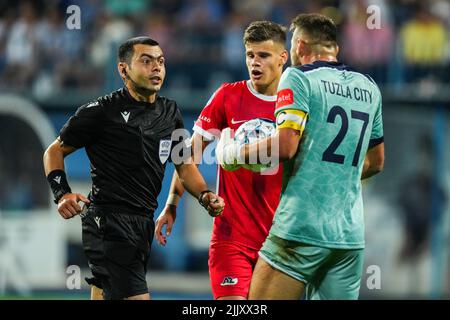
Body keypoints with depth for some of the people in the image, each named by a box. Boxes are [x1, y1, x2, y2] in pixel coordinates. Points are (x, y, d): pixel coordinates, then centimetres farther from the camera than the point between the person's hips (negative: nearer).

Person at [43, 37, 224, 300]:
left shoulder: (170, 112, 13)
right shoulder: (103, 111, -6)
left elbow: (184, 164, 21)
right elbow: (55, 151, 3)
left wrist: (204, 195, 2)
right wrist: (62, 194, -13)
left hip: (143, 224, 7)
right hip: (108, 221, -7)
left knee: (103, 296, 12)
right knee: (136, 297, -18)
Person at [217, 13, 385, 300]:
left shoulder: (299, 77, -3)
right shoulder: (369, 88, 16)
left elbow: (285, 146, -14)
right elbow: (376, 162, 25)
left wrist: (232, 152, 0)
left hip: (302, 230, -6)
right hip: (351, 235, 6)